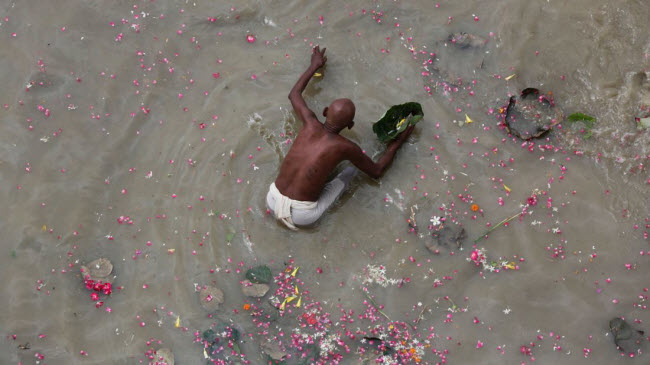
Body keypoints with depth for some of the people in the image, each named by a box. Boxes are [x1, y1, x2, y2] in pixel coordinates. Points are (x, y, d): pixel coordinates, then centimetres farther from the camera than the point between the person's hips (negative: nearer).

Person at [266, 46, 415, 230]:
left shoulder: (311, 124, -2)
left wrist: (314, 65, 32)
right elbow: (377, 172, 8)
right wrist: (397, 141, 18)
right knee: (351, 169, 19)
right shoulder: (347, 147, -11)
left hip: (272, 202, 4)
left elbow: (294, 95, 21)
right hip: (301, 216, -4)